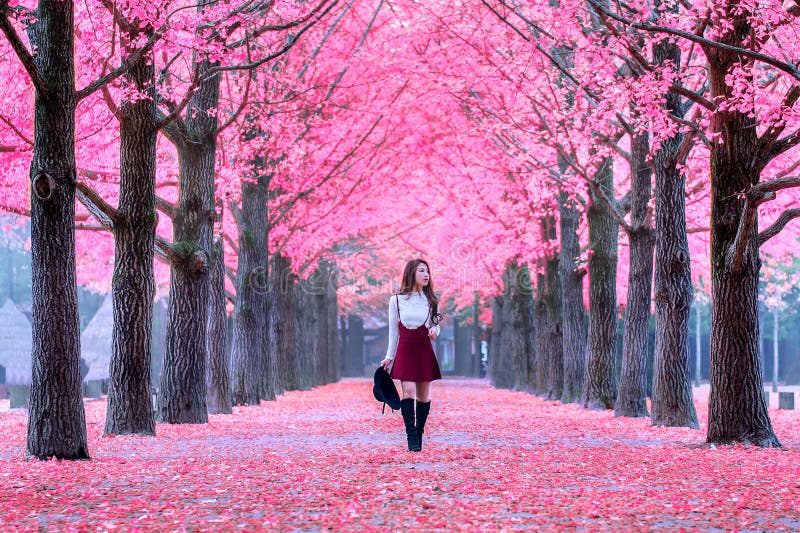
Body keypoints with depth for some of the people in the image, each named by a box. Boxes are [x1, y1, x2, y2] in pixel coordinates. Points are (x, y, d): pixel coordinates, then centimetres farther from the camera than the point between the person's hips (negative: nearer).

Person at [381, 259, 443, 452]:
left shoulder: (431, 300, 7)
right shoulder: (396, 300, 2)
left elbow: (435, 326, 14)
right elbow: (393, 331, 7)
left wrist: (435, 331, -10)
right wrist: (389, 356, 5)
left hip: (425, 351, 2)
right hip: (405, 350, -2)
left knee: (423, 395, 4)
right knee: (408, 392, -15)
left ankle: (419, 435, 14)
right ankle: (411, 438, -17)